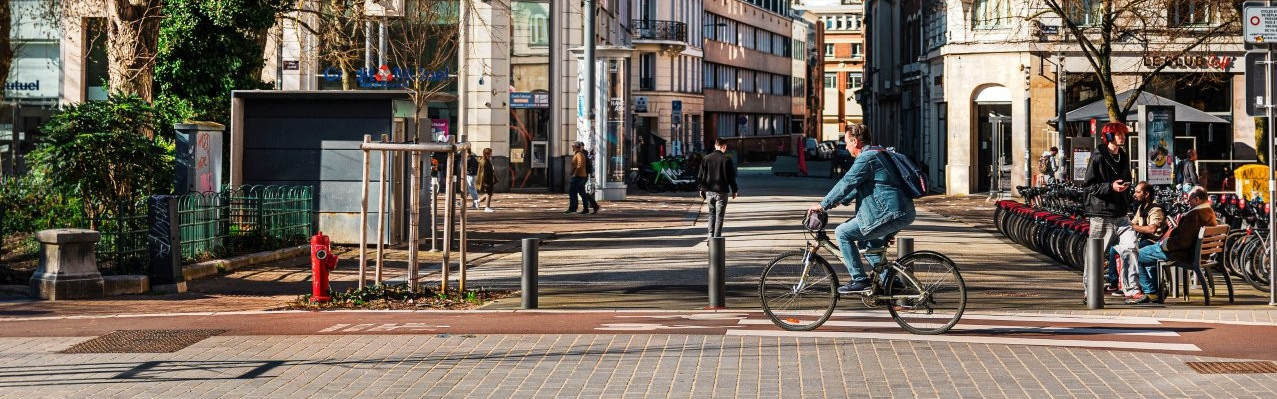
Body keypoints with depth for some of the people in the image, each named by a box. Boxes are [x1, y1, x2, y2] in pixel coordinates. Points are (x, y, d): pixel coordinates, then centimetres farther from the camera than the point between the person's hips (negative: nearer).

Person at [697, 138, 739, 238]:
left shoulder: (706, 159, 1)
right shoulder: (727, 159, -9)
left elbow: (700, 175, 5)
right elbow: (731, 176, -5)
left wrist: (702, 189, 14)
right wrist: (734, 190, 6)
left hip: (709, 191, 3)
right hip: (721, 192, -3)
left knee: (711, 213, 17)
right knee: (719, 215, 2)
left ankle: (711, 235, 10)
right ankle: (717, 237, -2)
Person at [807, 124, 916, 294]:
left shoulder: (866, 158, -12)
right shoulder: (878, 154, 21)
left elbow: (846, 183, -14)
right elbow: (857, 185, 29)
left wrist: (823, 205, -6)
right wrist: (840, 201, 25)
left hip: (888, 215, -10)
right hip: (904, 214, 10)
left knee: (843, 233, -3)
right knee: (865, 242, 27)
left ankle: (859, 281, -3)